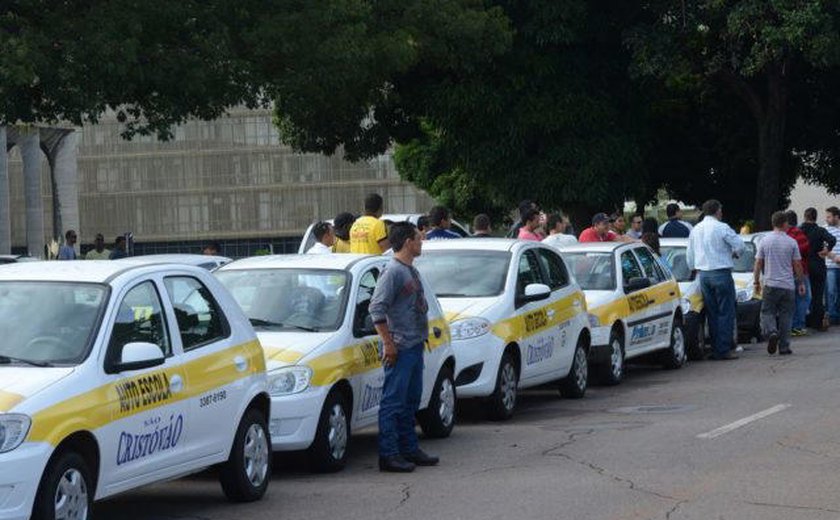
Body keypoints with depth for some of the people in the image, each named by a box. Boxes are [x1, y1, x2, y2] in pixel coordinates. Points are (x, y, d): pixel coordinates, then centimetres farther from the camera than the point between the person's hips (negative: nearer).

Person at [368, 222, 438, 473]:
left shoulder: (411, 270, 15)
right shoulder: (393, 271, -14)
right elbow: (377, 308, -18)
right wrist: (388, 343, -19)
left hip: (415, 346, 10)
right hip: (400, 347, -10)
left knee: (411, 399, 15)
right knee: (393, 400, -8)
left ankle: (409, 449, 23)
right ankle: (389, 454, -7)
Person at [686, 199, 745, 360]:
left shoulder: (695, 230, 11)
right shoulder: (722, 228, -9)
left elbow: (689, 255, 18)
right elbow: (740, 246, -8)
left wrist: (694, 269, 33)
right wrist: (733, 252, 14)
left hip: (703, 274, 6)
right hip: (721, 273, -6)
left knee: (712, 313, 10)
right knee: (725, 312, -3)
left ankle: (715, 349, 9)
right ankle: (724, 350, -8)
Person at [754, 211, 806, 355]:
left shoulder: (764, 241, 0)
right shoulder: (792, 242, -2)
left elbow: (758, 264, 2)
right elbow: (797, 265, 1)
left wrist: (756, 281, 11)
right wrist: (801, 283, 11)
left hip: (770, 284, 0)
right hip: (788, 285, 0)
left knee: (767, 312, 6)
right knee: (785, 315, 6)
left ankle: (771, 332, -23)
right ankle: (784, 346, 6)